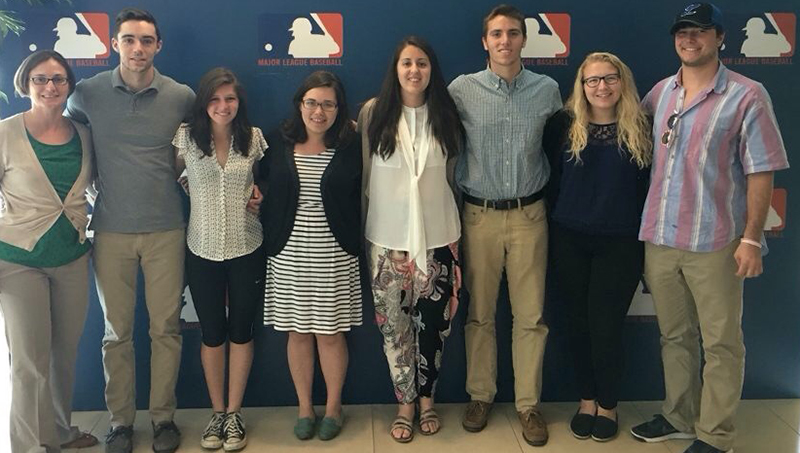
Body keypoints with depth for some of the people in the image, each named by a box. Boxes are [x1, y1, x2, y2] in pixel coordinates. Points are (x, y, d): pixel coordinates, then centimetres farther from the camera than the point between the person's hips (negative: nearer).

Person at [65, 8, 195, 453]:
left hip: (166, 230, 0)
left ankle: (164, 416, 20)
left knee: (166, 328, 5)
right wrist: (91, 185, 9)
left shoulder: (182, 96, -1)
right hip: (111, 231, 0)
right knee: (116, 331, 7)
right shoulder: (88, 94, 0)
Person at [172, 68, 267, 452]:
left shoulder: (253, 138, -1)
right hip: (203, 250, 0)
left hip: (246, 250, 0)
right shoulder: (186, 137, -4)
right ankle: (217, 413, 26)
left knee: (240, 331, 8)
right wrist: (193, 187, -4)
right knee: (212, 333, 10)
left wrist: (258, 193, -4)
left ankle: (234, 414, 22)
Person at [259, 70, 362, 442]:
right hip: (288, 254, 2)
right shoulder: (278, 143, 1)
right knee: (298, 332, 11)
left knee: (330, 334, 6)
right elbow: (264, 189, 10)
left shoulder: (351, 147, -3)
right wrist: (269, 235, 3)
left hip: (334, 256, -1)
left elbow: (361, 200, 1)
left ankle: (333, 407, 25)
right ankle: (304, 407, 27)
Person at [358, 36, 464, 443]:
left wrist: (455, 231, 11)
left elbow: (453, 175, 10)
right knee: (394, 323, 6)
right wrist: (358, 230, 3)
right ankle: (405, 403, 24)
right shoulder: (373, 113, -3)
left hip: (437, 235, 1)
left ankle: (426, 399, 28)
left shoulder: (445, 115, 4)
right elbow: (363, 176, 1)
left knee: (433, 321, 7)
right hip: (387, 237, -1)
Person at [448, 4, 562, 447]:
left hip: (529, 214, 1)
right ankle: (480, 395, 24)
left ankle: (528, 403, 18)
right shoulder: (462, 89, -3)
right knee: (479, 312, 8)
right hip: (479, 214, -1)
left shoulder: (548, 89, 2)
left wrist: (546, 187, 13)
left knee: (531, 315, 4)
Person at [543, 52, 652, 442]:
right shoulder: (564, 125, -1)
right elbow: (550, 179, 5)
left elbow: (648, 188, 2)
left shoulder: (640, 129, 0)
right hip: (570, 241, 1)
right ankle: (586, 400, 28)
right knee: (579, 323, 10)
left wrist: (644, 240, 1)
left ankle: (608, 405, 21)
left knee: (606, 326, 0)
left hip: (620, 243, -1)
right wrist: (554, 226, 3)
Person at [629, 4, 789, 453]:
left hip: (715, 243, -5)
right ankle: (679, 417, 32)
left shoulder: (746, 95, -6)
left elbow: (761, 172, -7)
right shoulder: (661, 92, 9)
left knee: (721, 343, 5)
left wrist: (751, 238, -11)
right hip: (660, 239, 5)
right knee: (675, 336, 16)